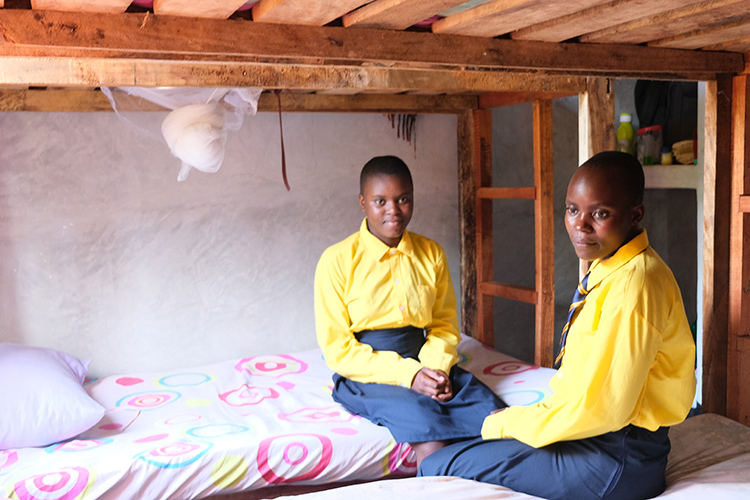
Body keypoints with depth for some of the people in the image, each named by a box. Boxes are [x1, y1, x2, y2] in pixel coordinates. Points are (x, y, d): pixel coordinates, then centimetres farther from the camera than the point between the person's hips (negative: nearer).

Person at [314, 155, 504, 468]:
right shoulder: (338, 260, -6)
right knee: (430, 429, -31)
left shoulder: (431, 254, 8)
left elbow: (445, 324, 12)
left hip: (425, 364, 4)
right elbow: (336, 348, -8)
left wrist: (436, 366, -11)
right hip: (367, 374, -4)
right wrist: (408, 374, -17)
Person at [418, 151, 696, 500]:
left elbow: (600, 408, -25)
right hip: (594, 433, 10)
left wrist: (505, 423, -14)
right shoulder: (607, 267, 8)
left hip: (617, 459, -10)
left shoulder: (632, 287, -24)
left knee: (437, 468, -9)